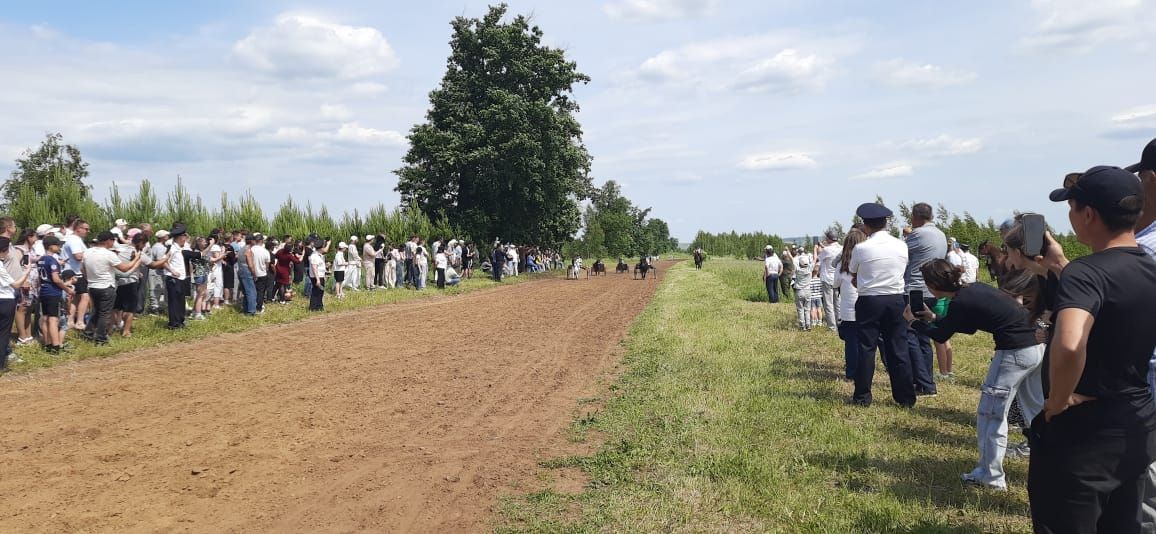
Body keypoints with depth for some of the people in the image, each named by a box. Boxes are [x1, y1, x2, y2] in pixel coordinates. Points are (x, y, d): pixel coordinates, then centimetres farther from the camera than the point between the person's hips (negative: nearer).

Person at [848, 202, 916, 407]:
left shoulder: (861, 248, -10)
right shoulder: (901, 246, 0)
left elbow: (852, 273, 5)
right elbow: (902, 269, 14)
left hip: (869, 301, -3)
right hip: (896, 300, 3)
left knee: (866, 348, 6)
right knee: (898, 349, 8)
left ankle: (862, 396, 10)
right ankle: (906, 397, 12)